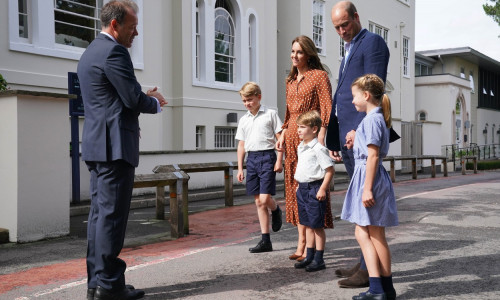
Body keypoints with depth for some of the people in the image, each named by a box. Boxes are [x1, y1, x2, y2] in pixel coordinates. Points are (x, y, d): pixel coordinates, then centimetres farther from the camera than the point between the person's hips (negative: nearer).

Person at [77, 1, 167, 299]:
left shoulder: (90, 53, 21)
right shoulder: (114, 52, -11)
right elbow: (135, 100, -15)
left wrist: (146, 98, 14)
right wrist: (155, 102, 5)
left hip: (97, 145, 10)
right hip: (115, 145, -10)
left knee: (100, 213, 11)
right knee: (112, 214, -6)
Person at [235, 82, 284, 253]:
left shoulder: (270, 114, 2)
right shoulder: (244, 120, 16)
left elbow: (280, 138, 0)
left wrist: (279, 161, -8)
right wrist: (240, 168, 13)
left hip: (267, 157, -5)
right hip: (251, 159, 5)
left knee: (265, 199, -15)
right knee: (258, 202, 5)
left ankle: (276, 211, 23)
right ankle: (266, 241, 10)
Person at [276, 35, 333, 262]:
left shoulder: (319, 76, -2)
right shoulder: (291, 80, 19)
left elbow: (327, 109, -10)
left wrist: (320, 139, -19)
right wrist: (283, 135, 12)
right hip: (292, 138, 8)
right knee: (295, 190, 7)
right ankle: (301, 244, 14)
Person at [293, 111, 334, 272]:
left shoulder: (318, 148, -15)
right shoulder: (300, 147, 12)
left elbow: (329, 169, -17)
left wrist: (323, 189, -20)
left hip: (315, 189, -9)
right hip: (302, 188, 9)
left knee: (317, 225, 0)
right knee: (308, 225, 16)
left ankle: (319, 259, 9)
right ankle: (309, 257, 26)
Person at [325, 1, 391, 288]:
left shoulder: (373, 42, -3)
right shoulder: (350, 50, 25)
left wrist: (360, 128, -23)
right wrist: (334, 139, 17)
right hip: (347, 136, 9)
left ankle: (371, 269, -2)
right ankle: (366, 262, 19)